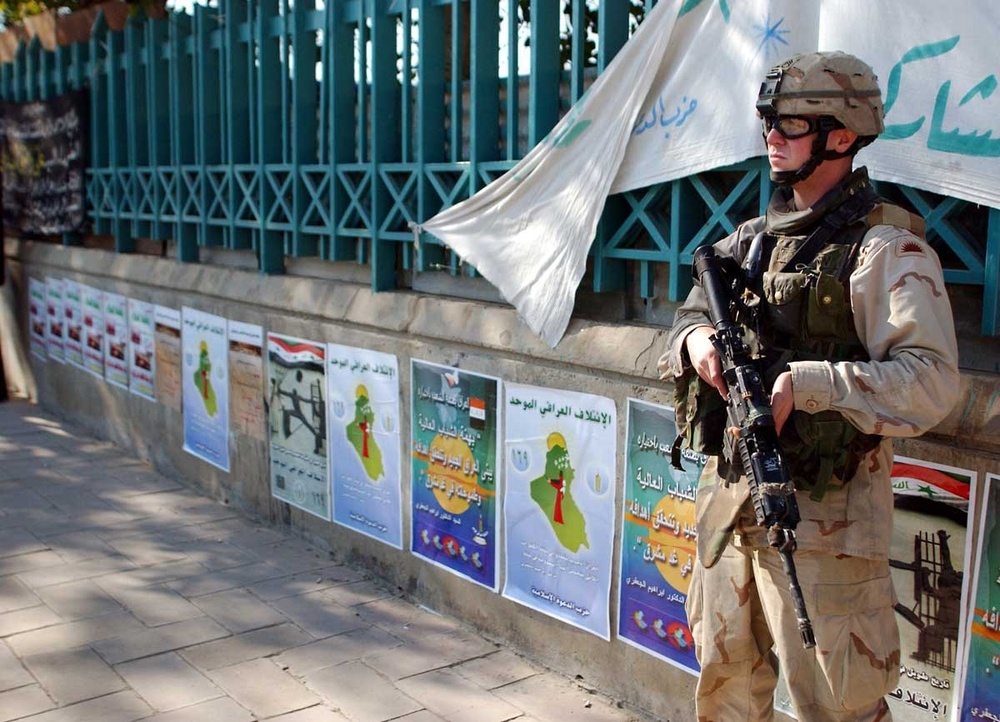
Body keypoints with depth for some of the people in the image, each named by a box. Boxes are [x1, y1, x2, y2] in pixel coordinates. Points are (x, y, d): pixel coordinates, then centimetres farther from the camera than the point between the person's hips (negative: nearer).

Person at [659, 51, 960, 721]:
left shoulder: (887, 248, -11)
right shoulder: (751, 238, 12)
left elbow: (933, 379, -21)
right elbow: (691, 314, 18)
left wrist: (804, 384, -29)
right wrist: (695, 336, -6)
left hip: (822, 514, -7)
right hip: (729, 497, 7)